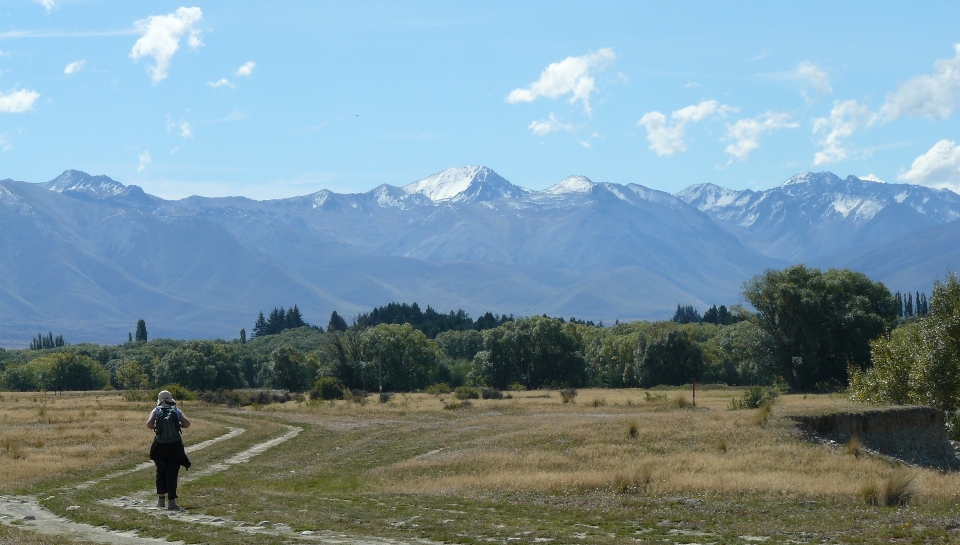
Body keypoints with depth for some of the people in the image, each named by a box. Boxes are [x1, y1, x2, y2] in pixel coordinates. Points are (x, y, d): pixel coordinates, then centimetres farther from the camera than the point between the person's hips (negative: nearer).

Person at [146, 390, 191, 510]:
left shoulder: (156, 411, 7)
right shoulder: (177, 411, 9)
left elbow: (149, 424, -9)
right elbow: (187, 423, -4)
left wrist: (156, 427, 10)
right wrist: (177, 425, 13)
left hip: (160, 445, 1)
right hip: (175, 445, -1)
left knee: (161, 472, 17)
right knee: (172, 473, 1)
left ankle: (161, 499, 21)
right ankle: (171, 501, -7)